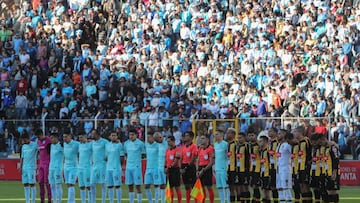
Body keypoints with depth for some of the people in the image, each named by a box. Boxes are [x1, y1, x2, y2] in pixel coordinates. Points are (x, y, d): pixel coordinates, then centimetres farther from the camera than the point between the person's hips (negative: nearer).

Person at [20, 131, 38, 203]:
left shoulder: (35, 145, -4)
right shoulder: (23, 146, 14)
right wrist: (20, 167, 12)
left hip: (31, 168, -6)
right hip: (24, 168, 6)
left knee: (32, 184, -7)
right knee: (25, 185, 4)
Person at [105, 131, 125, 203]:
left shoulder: (119, 145, -5)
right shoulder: (107, 145, 13)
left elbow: (122, 157, -3)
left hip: (116, 168, -6)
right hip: (108, 168, 6)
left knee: (117, 185, -7)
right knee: (109, 186, 6)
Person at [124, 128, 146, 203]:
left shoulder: (140, 143, -5)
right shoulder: (126, 143, 9)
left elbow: (144, 154, 0)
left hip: (137, 167, -5)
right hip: (128, 167, 5)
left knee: (138, 186, -5)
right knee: (130, 186, 6)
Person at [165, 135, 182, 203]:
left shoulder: (177, 150, -8)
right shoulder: (167, 150, 13)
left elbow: (176, 161, -12)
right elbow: (166, 160, 14)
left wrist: (170, 167, -11)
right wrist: (166, 168, -1)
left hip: (175, 169, -7)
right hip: (168, 171, 7)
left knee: (177, 187, -5)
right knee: (170, 187, 8)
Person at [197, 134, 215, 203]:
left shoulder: (210, 148, -9)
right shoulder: (200, 149, 13)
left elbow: (211, 162, -13)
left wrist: (203, 170, -15)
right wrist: (197, 170, 2)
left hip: (207, 169, -7)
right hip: (200, 169, 7)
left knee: (209, 187, -5)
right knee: (201, 187, 9)